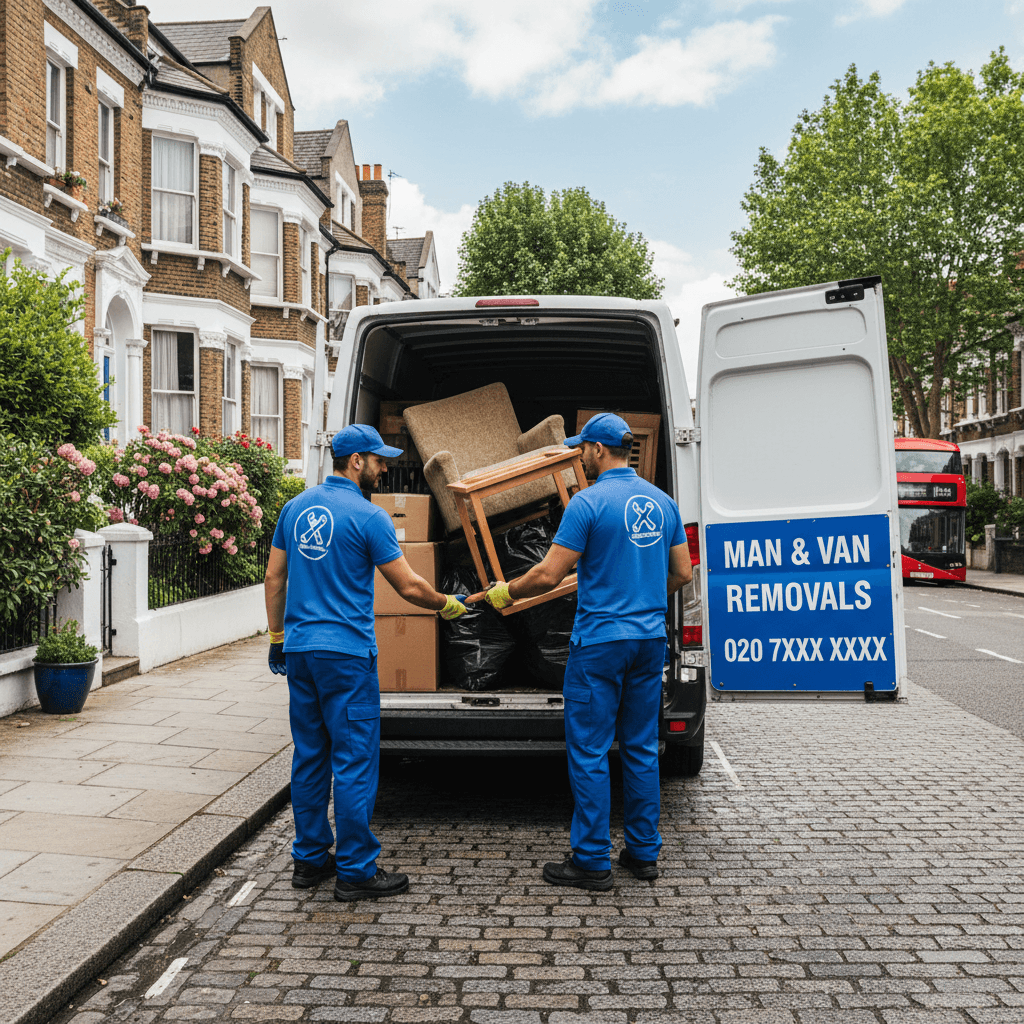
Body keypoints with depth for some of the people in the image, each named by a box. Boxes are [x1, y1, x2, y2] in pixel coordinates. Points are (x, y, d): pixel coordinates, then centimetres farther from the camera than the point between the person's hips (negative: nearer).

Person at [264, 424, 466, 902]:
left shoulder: (295, 507, 10)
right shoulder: (368, 516, -10)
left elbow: (274, 578, 14)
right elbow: (409, 586, -8)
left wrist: (277, 637, 21)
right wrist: (448, 605, 9)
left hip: (300, 650, 7)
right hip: (346, 654, -7)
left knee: (309, 757, 14)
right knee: (354, 762, 0)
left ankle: (309, 859, 22)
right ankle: (356, 871, 5)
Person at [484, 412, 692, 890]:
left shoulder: (589, 502, -12)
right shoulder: (662, 501, 8)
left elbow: (548, 574, -14)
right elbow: (682, 572, 13)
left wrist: (504, 593, 3)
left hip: (600, 642, -7)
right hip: (649, 640, 7)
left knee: (589, 752, 1)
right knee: (641, 748, 13)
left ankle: (592, 861, 7)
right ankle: (644, 852, 20)